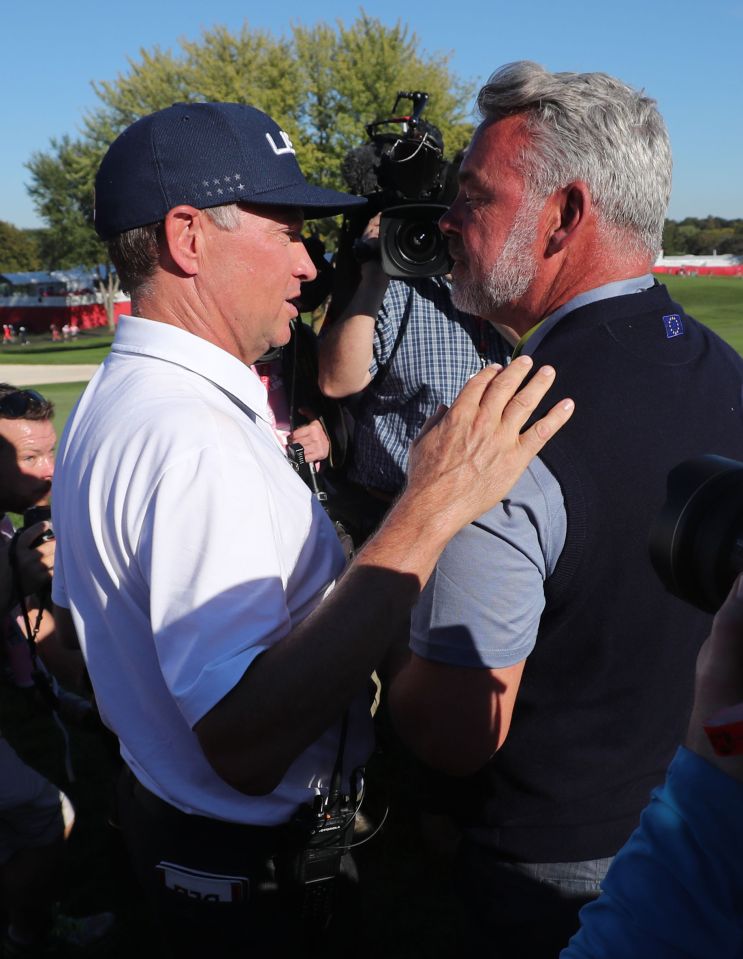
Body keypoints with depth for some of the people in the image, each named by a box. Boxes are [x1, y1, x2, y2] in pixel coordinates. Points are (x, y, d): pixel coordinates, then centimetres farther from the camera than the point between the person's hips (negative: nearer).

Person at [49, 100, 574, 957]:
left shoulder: (108, 401, 2)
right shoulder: (191, 438, -32)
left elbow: (78, 623, 11)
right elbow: (245, 745, -39)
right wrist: (430, 509, -41)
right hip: (259, 866, -8)